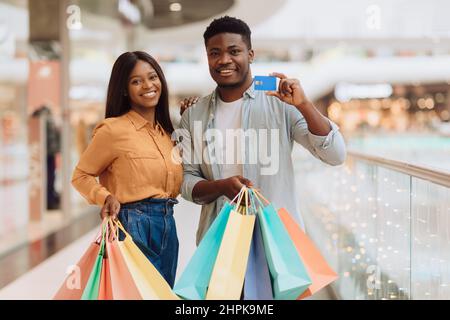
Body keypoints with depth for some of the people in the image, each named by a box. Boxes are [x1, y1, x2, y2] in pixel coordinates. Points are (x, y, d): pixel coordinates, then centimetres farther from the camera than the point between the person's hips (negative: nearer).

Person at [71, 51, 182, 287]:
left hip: (168, 224, 7)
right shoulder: (113, 129, -9)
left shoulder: (165, 131, 12)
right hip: (134, 225, -7)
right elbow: (81, 175, -2)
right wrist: (106, 197, -20)